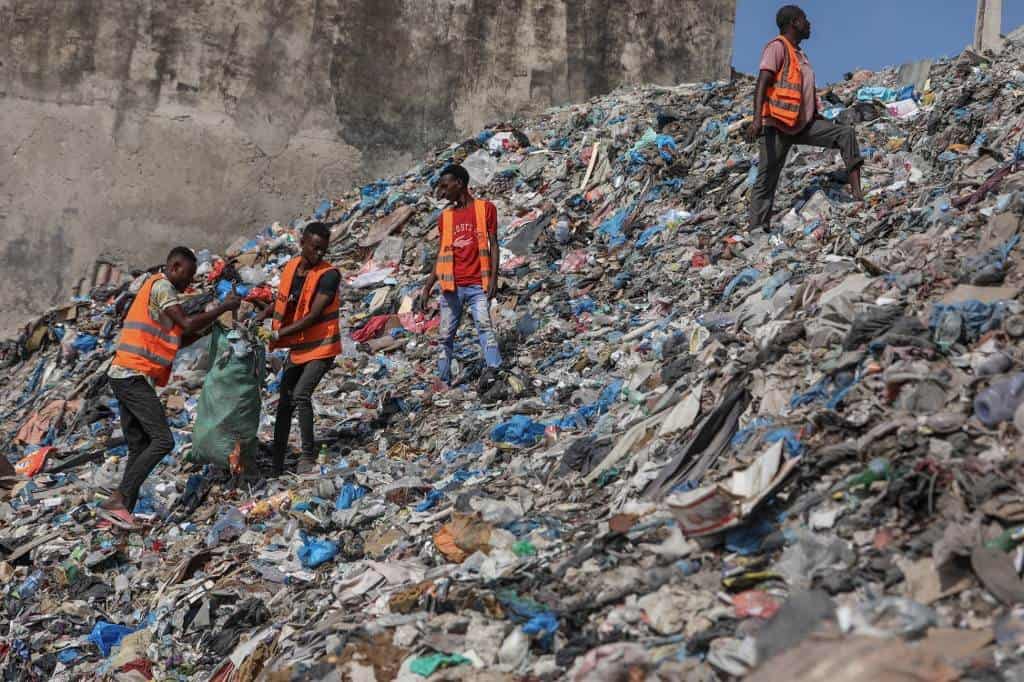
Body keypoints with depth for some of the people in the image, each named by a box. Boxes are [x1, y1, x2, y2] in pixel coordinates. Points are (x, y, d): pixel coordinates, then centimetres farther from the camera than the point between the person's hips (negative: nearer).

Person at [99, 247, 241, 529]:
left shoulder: (157, 288, 25)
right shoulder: (161, 286, -6)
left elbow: (178, 340, 26)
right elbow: (186, 324, -16)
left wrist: (208, 327, 16)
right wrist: (223, 308, -6)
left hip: (125, 377, 11)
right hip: (134, 376, -11)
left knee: (139, 447, 7)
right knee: (162, 440, -15)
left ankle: (123, 509, 1)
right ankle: (118, 500, -19)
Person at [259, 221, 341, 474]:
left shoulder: (329, 275, -19)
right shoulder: (290, 267, 1)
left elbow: (314, 316, -24)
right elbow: (280, 301, 16)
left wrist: (279, 334, -26)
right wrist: (259, 319, 0)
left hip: (321, 347, -7)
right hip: (298, 347, 7)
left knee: (301, 394, -22)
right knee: (285, 401, 9)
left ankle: (308, 455, -10)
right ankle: (276, 460, 18)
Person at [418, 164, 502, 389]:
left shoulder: (485, 208, 5)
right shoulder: (445, 216, 16)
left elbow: (493, 245, 1)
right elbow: (441, 256, 18)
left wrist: (493, 278, -10)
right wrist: (427, 288, 12)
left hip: (478, 285, -4)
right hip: (451, 286, 4)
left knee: (484, 324, -24)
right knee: (446, 337, 4)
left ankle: (492, 369, -38)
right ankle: (444, 383, 10)